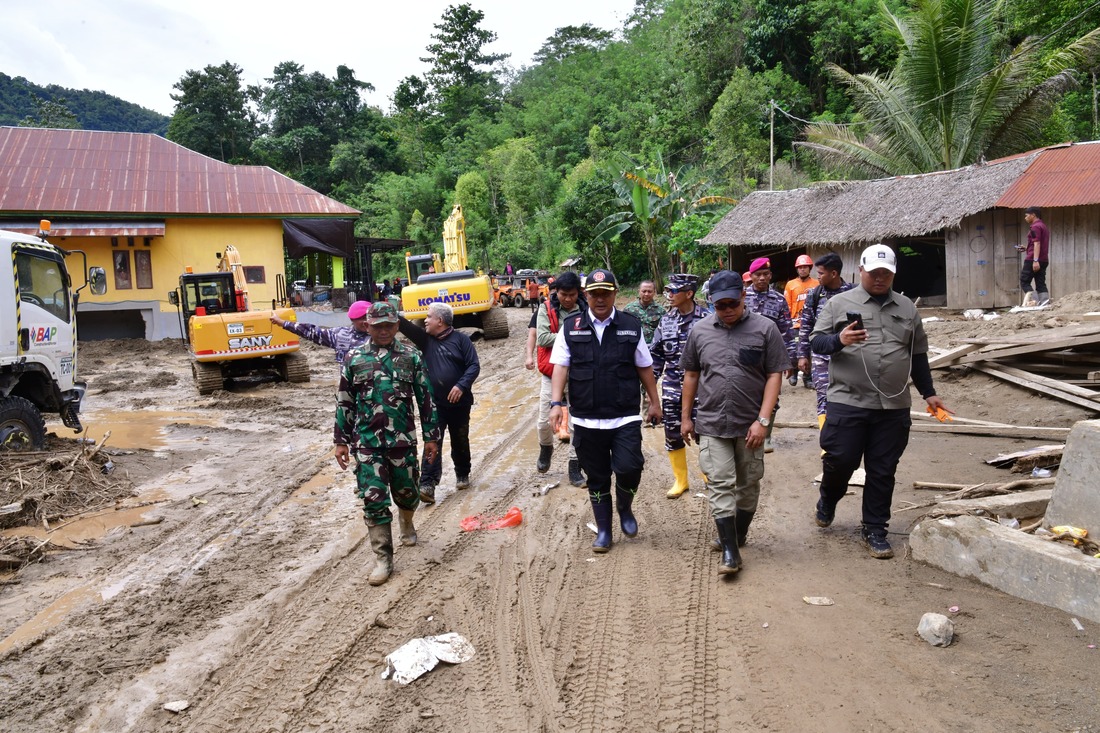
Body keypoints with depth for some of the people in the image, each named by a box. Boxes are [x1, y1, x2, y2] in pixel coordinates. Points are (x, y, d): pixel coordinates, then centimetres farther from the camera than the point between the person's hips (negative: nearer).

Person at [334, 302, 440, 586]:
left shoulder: (411, 356, 1)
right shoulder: (354, 358, 1)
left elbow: (426, 398, 4)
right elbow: (344, 402, 6)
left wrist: (431, 436, 3)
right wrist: (341, 441, 4)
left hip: (403, 439, 1)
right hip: (367, 443, 0)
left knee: (406, 492, 13)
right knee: (374, 500, -3)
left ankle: (406, 523, 47)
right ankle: (383, 560, 6)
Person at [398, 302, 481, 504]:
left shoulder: (461, 339, -5)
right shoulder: (425, 339, 4)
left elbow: (474, 365, -9)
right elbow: (404, 325, -9)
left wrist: (461, 385, -22)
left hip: (459, 403, -1)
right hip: (434, 403, 1)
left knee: (460, 442, 15)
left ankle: (462, 475, 36)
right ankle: (427, 485, -12)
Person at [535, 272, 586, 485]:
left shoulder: (585, 310, -4)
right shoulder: (546, 309, -5)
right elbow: (542, 338, -16)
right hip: (551, 375, 0)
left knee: (577, 424, 5)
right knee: (544, 421, 8)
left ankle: (574, 466, 19)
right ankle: (546, 448, 40)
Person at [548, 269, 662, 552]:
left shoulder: (631, 326, 4)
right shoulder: (571, 327, 2)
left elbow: (644, 368, 10)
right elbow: (560, 367, -1)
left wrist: (654, 402, 11)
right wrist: (556, 403, -12)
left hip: (625, 417, -1)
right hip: (586, 420, 1)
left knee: (628, 468, -15)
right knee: (597, 478, 10)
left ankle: (625, 508, 18)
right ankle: (603, 530, 26)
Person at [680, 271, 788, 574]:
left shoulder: (764, 329, -5)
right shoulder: (700, 331, 3)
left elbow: (775, 375, -5)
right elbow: (691, 375, 11)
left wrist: (762, 420, -11)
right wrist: (685, 417, 12)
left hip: (750, 425, -1)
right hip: (711, 424, 1)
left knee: (748, 484, 12)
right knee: (720, 485, -2)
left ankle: (738, 535, 31)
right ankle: (730, 551, 2)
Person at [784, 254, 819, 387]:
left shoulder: (816, 285, 6)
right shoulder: (790, 284, 6)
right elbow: (786, 306, 3)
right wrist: (788, 322, -3)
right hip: (796, 324, 0)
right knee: (795, 350, -1)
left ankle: (808, 377, 12)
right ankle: (794, 373, 17)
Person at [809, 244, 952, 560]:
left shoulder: (907, 308, 14)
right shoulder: (839, 303, 3)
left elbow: (918, 355, 21)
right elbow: (816, 342, -1)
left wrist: (928, 392, 19)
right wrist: (839, 339, -21)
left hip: (894, 407, 3)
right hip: (847, 402, -3)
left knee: (883, 471, 7)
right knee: (840, 460, 0)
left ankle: (874, 530, 20)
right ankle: (828, 501, 31)